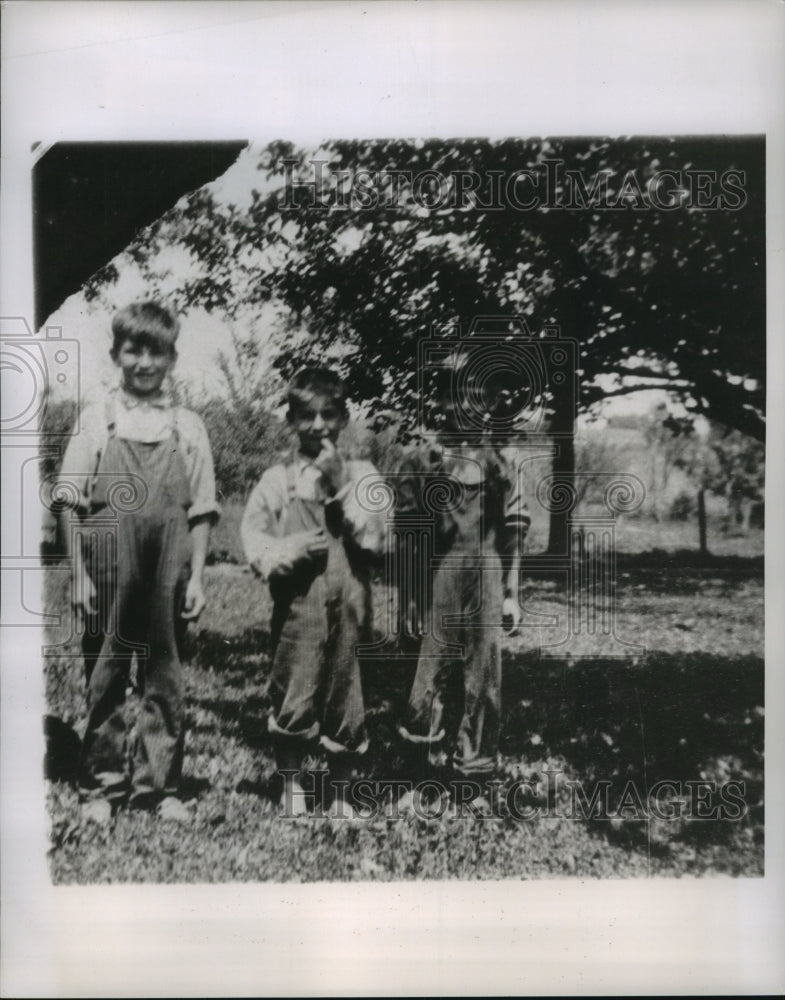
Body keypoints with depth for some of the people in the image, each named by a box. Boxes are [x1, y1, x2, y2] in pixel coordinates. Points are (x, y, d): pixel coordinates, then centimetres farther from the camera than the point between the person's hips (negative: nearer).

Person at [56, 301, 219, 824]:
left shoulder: (188, 426, 6)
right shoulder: (96, 418, 4)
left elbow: (201, 510, 5)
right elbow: (72, 502, 2)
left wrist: (196, 577, 0)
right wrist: (80, 574, -3)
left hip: (167, 572, 1)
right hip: (108, 569, 0)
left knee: (164, 678, 7)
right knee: (105, 678, 8)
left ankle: (160, 785, 20)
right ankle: (102, 785, 23)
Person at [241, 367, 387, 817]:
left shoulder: (362, 474, 5)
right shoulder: (277, 480, 4)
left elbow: (376, 540, -5)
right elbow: (254, 542, 1)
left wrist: (341, 487, -10)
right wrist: (290, 551, -17)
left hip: (348, 609, 1)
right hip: (297, 609, 0)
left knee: (346, 708, 8)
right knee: (292, 704, 2)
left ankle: (341, 795, 29)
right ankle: (292, 786, 26)